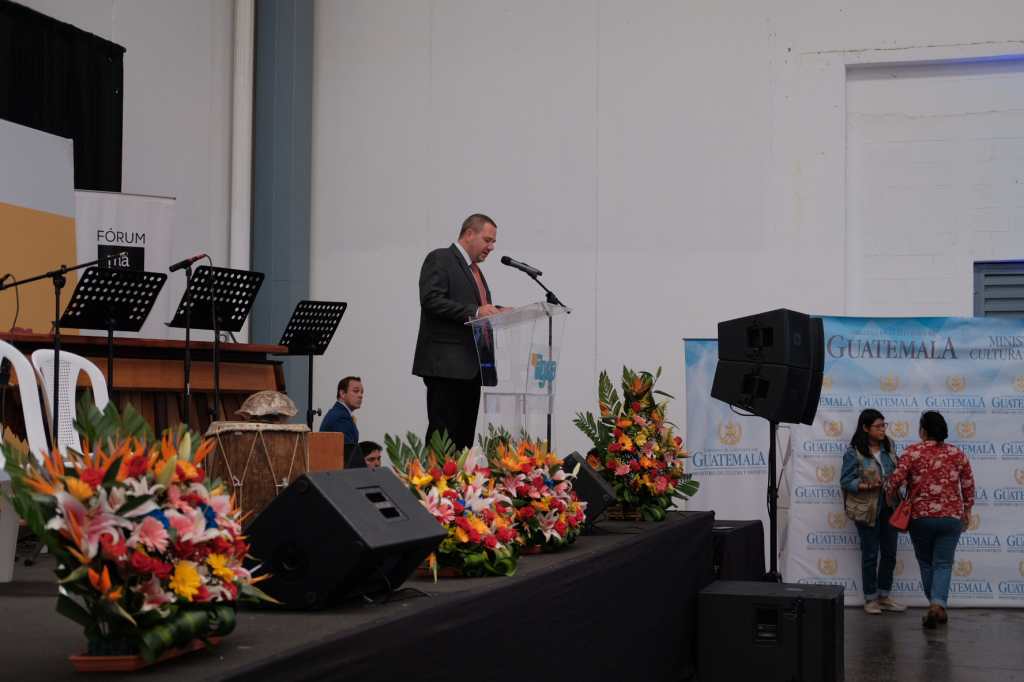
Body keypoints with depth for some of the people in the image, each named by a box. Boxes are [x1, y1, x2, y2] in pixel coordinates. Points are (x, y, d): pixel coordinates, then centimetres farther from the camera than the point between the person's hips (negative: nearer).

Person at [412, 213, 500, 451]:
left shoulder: (475, 270, 24)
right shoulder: (439, 259, -3)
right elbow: (431, 300, -16)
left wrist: (496, 312, 7)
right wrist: (475, 311, -22)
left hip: (469, 367, 9)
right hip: (446, 364, -9)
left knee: (464, 438, 5)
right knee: (443, 435, -11)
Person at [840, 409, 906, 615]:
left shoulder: (888, 448, 6)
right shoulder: (854, 453, -11)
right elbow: (846, 482, -11)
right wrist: (867, 486, -24)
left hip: (889, 508, 6)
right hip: (868, 510, -5)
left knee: (890, 553, 10)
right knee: (870, 554, 3)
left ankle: (884, 596, 23)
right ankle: (870, 599, 16)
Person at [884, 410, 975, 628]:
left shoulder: (913, 452, -7)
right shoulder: (957, 454, 2)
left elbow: (895, 479, -14)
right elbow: (968, 485, 7)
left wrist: (890, 496, 5)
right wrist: (967, 510, 19)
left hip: (920, 517, -1)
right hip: (951, 517, 1)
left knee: (926, 564, 15)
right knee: (943, 563, 2)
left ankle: (935, 606, 19)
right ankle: (938, 605, -18)